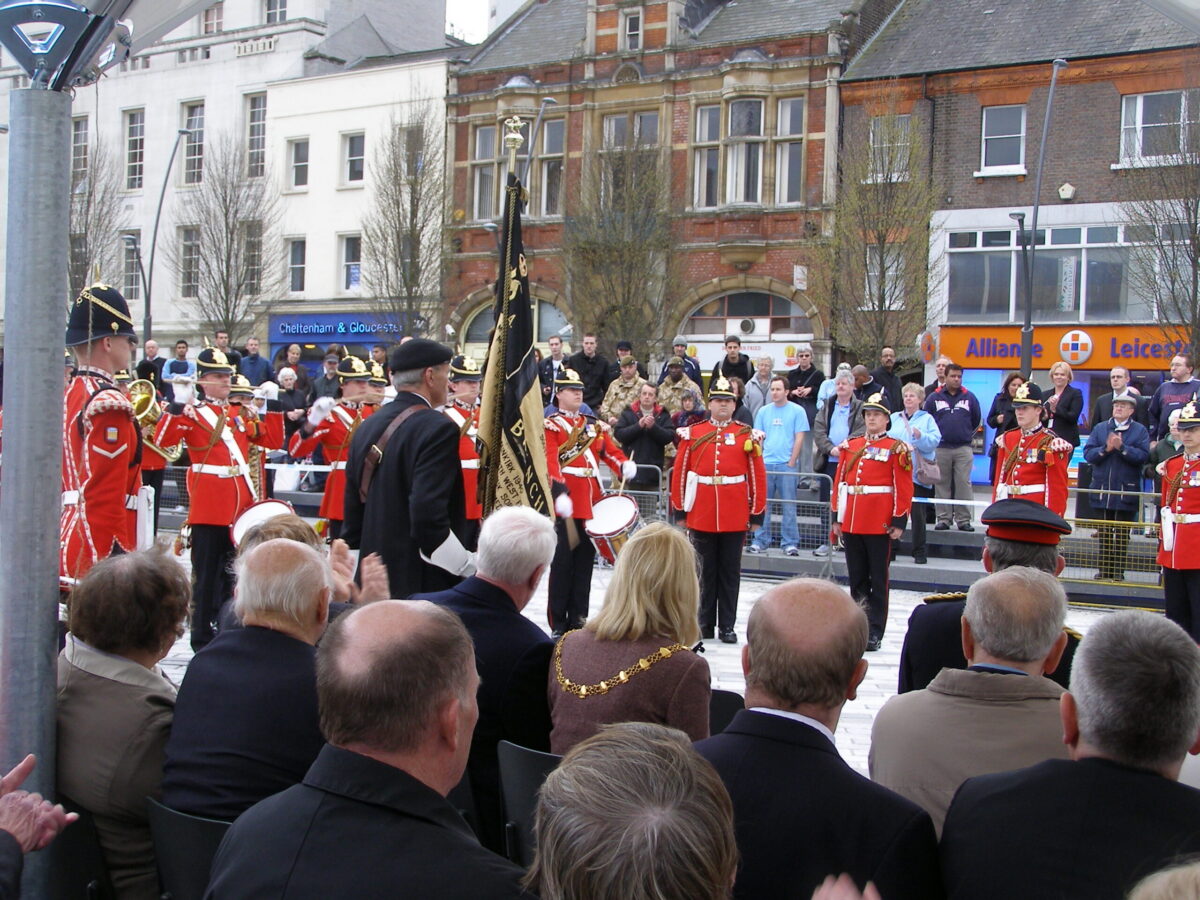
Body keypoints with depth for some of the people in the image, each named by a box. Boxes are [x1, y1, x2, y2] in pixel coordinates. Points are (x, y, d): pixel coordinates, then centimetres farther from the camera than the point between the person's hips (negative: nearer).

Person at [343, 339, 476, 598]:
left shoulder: (367, 428, 10)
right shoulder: (437, 429, -14)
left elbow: (353, 511, 14)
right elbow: (429, 517, -25)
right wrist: (469, 566, -15)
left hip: (372, 586, 8)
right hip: (422, 584, -8)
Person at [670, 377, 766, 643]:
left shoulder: (747, 435, 3)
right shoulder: (692, 434, 5)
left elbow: (758, 476, 2)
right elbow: (680, 472, 6)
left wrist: (757, 513, -1)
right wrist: (679, 509, 3)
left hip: (735, 518, 0)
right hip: (701, 516, 1)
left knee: (730, 571, 5)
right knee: (706, 570, 8)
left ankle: (728, 626, 12)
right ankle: (705, 623, 16)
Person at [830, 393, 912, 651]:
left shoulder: (896, 449, -2)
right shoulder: (850, 446, 12)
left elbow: (904, 488, -5)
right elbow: (839, 482, 12)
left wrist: (898, 521, -10)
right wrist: (836, 518, 9)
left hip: (880, 524, -4)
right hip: (851, 522, 5)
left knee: (878, 579, 1)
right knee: (856, 578, 11)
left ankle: (874, 631, 5)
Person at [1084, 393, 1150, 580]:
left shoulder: (1140, 431, 2)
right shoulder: (1100, 428, 10)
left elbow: (1142, 455, -13)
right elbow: (1088, 454, -1)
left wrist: (1122, 447, -21)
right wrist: (1105, 449, -16)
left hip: (1127, 492, -2)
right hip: (1103, 490, 3)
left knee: (1122, 534, 2)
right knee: (1105, 533, 9)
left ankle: (1119, 571, 8)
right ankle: (1105, 570, 15)